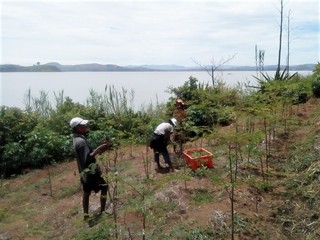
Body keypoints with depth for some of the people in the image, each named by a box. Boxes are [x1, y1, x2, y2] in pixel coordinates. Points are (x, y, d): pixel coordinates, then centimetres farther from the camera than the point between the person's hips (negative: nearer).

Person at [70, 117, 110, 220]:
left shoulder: (77, 139, 7)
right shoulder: (81, 141, -24)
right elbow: (87, 159, -28)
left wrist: (99, 149, 4)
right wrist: (98, 149, -27)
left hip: (84, 171, 9)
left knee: (86, 193, 16)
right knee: (104, 187, 4)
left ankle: (86, 215, 26)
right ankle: (102, 212, 11)